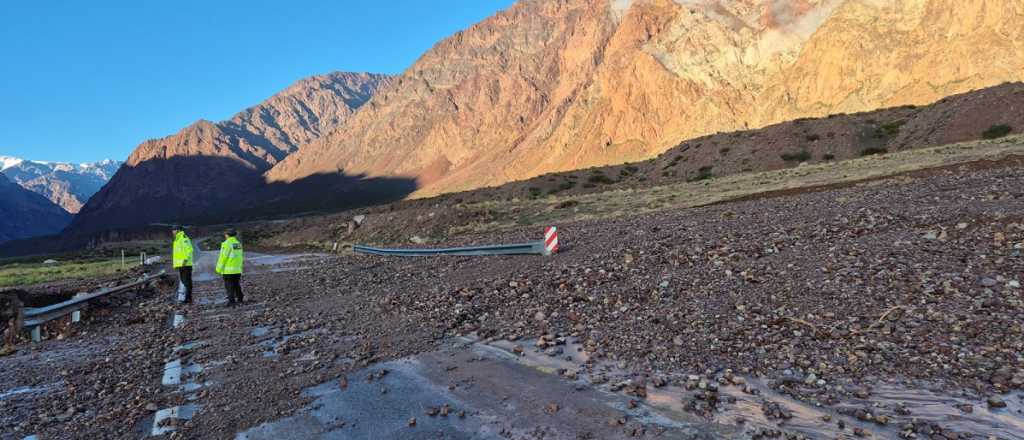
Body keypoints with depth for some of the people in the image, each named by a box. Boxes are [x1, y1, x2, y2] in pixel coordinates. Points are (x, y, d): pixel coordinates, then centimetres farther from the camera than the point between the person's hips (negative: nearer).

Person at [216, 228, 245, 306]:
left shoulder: (226, 244, -13)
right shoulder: (238, 243, 8)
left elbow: (223, 257, -13)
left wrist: (219, 269, -6)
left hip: (228, 270, -7)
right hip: (237, 269, 7)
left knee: (229, 286, -1)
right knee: (237, 285, 15)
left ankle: (232, 301, -2)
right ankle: (240, 300, 19)